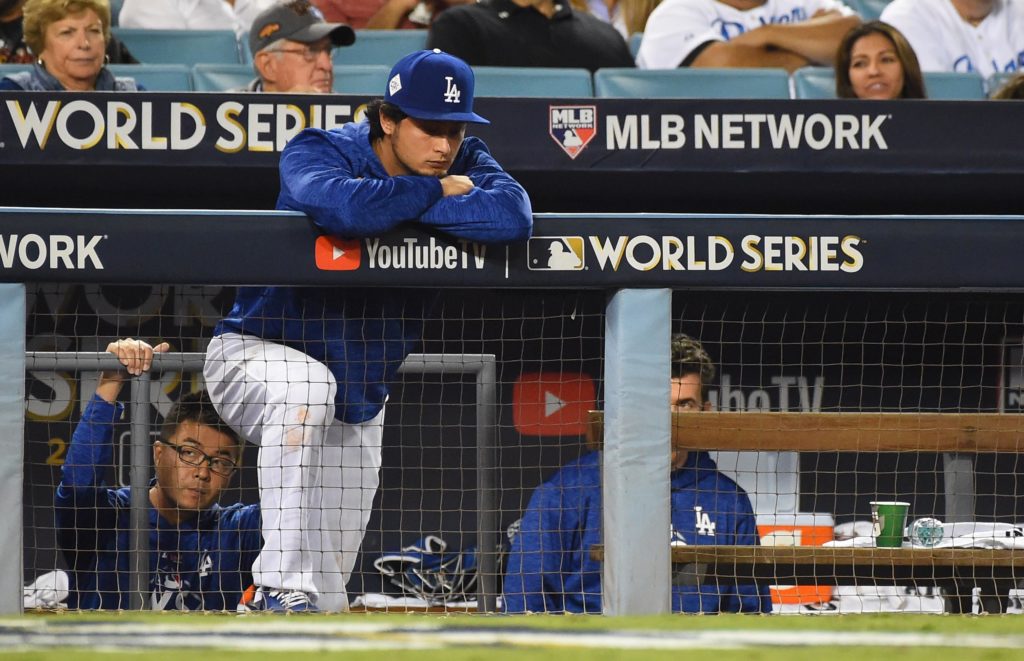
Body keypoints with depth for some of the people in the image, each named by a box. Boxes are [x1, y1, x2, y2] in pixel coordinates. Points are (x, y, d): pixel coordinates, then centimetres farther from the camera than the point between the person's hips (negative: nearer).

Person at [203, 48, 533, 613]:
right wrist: (436, 191, -28)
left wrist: (397, 207, -32)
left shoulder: (463, 162, -9)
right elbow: (345, 206, -45)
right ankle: (281, 586, -39)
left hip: (359, 403, 5)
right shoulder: (318, 153, -20)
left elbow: (513, 214, -32)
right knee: (306, 385, -41)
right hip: (254, 354, -5)